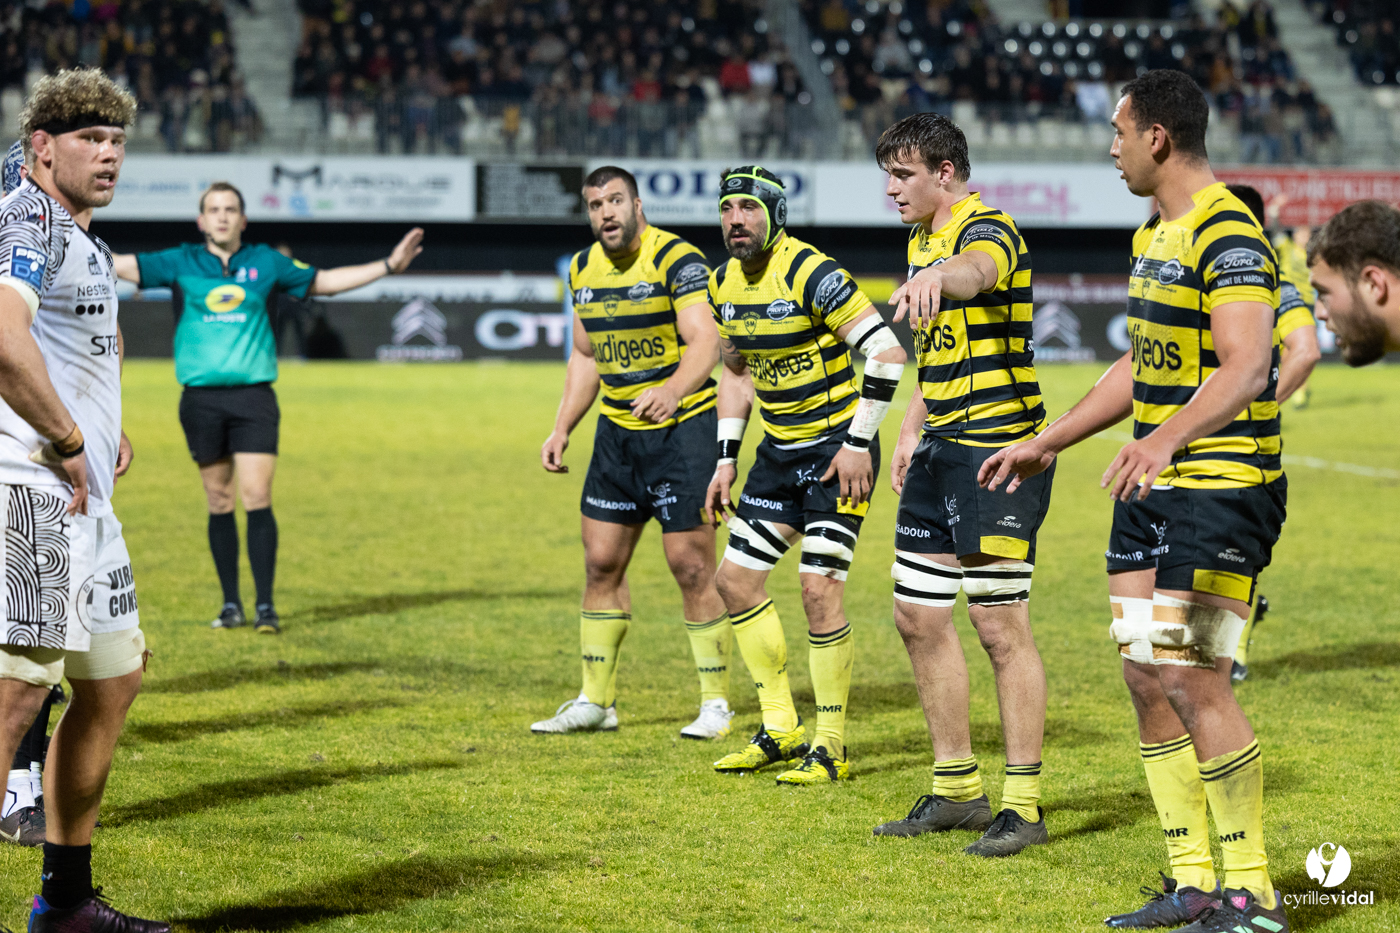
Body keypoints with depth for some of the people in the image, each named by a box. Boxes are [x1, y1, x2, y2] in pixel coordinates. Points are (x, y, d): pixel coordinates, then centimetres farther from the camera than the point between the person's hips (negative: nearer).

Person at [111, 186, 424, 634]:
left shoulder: (266, 262, 8)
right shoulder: (181, 262, 7)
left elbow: (323, 281, 15)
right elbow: (124, 265, 5)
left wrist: (388, 265, 12)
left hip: (253, 396, -1)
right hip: (201, 399, 1)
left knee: (257, 497, -9)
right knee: (219, 502, 5)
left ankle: (266, 606, -5)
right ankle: (231, 604, 14)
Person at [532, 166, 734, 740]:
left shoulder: (677, 260, -15)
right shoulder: (584, 270, 8)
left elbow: (705, 341, -25)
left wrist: (672, 391, -43)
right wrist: (562, 429, 12)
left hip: (682, 427, -7)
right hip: (617, 431, 7)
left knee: (691, 566, -6)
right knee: (602, 563, 7)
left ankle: (716, 702, 6)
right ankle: (596, 701, 17)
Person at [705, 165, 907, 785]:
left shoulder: (811, 274, -20)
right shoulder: (725, 284, 5)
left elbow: (887, 353, -22)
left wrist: (858, 444, -22)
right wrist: (727, 460, 13)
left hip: (836, 449, -8)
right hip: (779, 451, 8)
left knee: (818, 588, -14)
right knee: (735, 579, 7)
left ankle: (831, 747, -2)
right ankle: (780, 729, 18)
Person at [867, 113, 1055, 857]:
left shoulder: (987, 230, -14)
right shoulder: (923, 240, 15)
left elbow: (976, 271, -41)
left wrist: (939, 277, -62)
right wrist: (912, 431, 20)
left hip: (999, 453, -10)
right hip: (942, 454, 10)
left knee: (1001, 628, -7)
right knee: (918, 618, 12)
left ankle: (1023, 804, 0)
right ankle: (957, 788, 23)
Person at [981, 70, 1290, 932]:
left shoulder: (1229, 234, -16)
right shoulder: (1158, 230, 15)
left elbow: (1246, 368, -29)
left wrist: (1167, 439, -44)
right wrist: (1046, 444, 28)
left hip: (1222, 484, -10)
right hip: (1156, 485, 10)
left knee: (1192, 678, -14)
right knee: (1146, 676, 7)